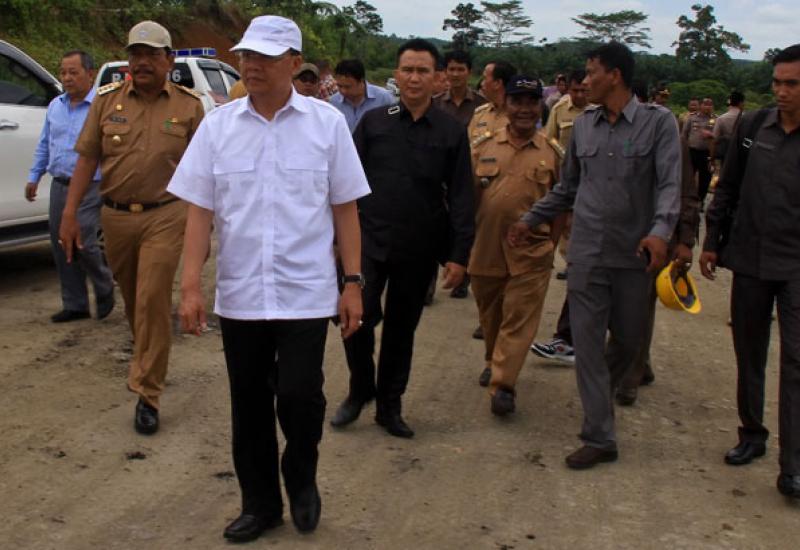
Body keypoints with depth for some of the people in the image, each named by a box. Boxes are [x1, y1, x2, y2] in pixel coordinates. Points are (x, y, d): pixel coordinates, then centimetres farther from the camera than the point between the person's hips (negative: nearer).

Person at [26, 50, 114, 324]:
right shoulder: (55, 106, 12)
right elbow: (44, 145, 21)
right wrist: (34, 177, 20)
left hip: (89, 189, -7)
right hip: (59, 186, 7)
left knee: (82, 242, -11)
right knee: (61, 247, 8)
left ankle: (105, 289, 16)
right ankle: (74, 304, 19)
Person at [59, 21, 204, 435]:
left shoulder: (188, 106, -1)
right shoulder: (107, 100, 4)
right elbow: (87, 158, 4)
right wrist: (70, 213, -3)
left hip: (165, 217, -3)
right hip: (115, 216, 3)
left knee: (153, 301, -8)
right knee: (131, 299, 17)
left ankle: (148, 395, 0)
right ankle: (146, 359, 43)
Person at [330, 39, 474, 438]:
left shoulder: (452, 132, 1)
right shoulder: (373, 122, 2)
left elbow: (461, 197, 0)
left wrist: (459, 255, -6)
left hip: (419, 249, 1)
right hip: (369, 240, 0)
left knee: (402, 328, 11)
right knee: (358, 316, -13)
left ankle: (389, 405, 27)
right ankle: (360, 390, 13)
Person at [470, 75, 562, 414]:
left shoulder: (551, 153, 2)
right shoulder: (485, 147, 5)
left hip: (530, 252, -2)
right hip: (485, 247, 2)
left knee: (518, 319, -3)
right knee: (490, 314, 17)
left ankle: (502, 384, 0)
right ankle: (493, 362, 39)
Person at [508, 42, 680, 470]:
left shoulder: (658, 122, -5)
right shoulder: (583, 125, 9)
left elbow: (669, 184, -13)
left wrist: (660, 230, -30)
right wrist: (530, 221, 14)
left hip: (634, 255, -3)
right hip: (586, 253, 3)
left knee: (629, 340, 12)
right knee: (587, 343, 0)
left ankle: (603, 394, 43)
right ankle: (599, 438, 7)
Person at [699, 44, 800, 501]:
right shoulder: (753, 126, 3)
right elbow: (728, 189, 10)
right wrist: (712, 241, 8)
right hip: (750, 259, 4)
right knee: (749, 355, 13)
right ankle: (752, 434, 31)